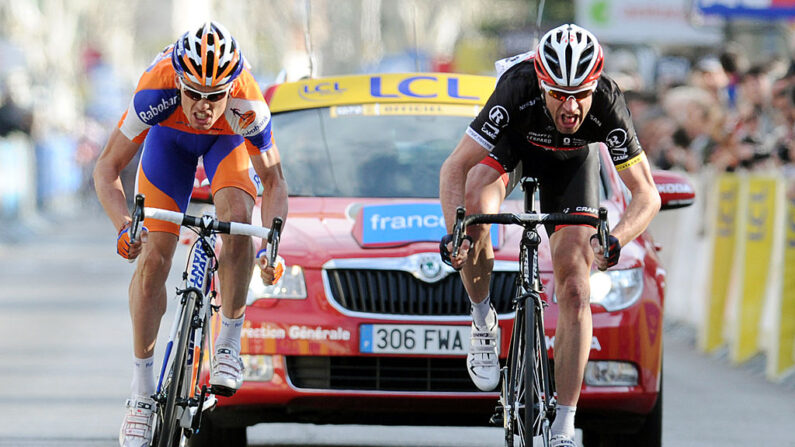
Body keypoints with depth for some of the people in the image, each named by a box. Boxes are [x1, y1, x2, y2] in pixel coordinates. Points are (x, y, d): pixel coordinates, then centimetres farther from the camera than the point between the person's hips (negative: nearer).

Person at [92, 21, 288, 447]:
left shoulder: (247, 106, -39)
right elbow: (107, 168, -32)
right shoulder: (157, 93, -41)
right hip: (170, 136, 0)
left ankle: (228, 343, -12)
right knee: (152, 257, -11)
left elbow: (273, 181, -25)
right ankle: (142, 390, 2)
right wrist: (125, 226, -49)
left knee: (237, 219, -30)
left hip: (228, 140, 0)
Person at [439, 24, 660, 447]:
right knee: (474, 202, -35)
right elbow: (453, 168, -37)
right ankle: (483, 321, -11)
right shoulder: (518, 90, -41)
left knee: (574, 291, -10)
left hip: (571, 159, 1)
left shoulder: (607, 105, -37)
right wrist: (455, 233, -53)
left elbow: (646, 195, -31)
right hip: (512, 144, -1)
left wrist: (614, 240, -50)